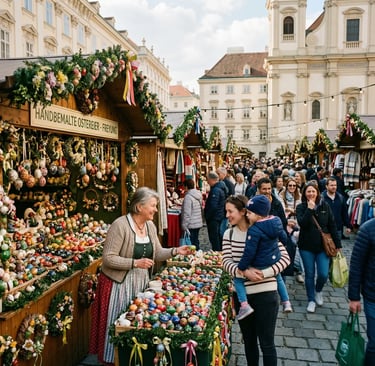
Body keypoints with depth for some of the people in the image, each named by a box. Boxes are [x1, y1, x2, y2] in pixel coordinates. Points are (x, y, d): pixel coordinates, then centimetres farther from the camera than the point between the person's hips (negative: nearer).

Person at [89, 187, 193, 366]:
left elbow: (156, 253, 10)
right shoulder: (120, 225, -20)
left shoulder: (150, 226, 3)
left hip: (142, 283, 7)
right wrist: (135, 263, -26)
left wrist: (176, 251, -5)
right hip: (120, 284, -6)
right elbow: (108, 258, -21)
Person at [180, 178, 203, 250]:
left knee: (192, 242, -2)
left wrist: (184, 225, -15)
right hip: (198, 223, 8)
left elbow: (187, 213, -21)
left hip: (191, 225, -8)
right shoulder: (199, 195, 7)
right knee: (196, 241, 18)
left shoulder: (188, 197, -18)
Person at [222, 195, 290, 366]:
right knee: (248, 340, 20)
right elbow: (226, 262, -6)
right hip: (241, 294, 4)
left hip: (265, 293, -4)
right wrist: (244, 272, -25)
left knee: (267, 343, 6)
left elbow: (285, 258, -11)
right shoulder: (229, 234, 2)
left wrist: (264, 273, -24)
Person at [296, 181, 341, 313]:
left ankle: (318, 291, 30)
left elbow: (332, 226, 2)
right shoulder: (301, 207, -5)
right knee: (309, 274, 8)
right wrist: (310, 208, -23)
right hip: (307, 246, -1)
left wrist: (337, 245, 2)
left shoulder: (325, 206, -1)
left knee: (323, 274, -3)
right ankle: (311, 300, 26)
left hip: (323, 246, 1)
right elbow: (302, 223, -20)